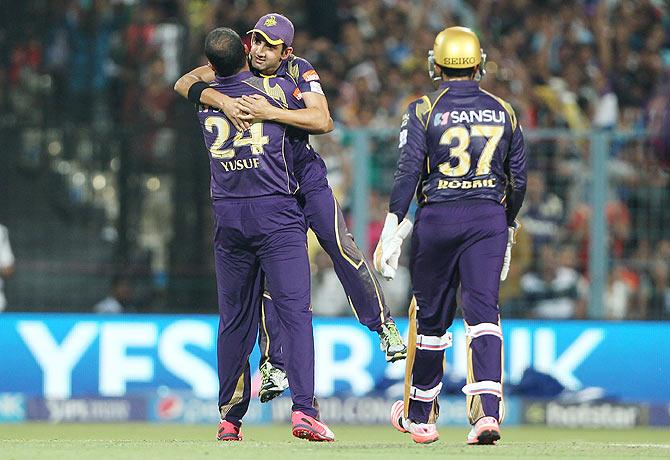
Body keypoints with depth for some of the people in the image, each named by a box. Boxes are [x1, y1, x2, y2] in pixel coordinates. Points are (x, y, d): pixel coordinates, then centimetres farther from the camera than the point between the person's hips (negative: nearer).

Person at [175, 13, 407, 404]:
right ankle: (274, 366, 8)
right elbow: (186, 83, -17)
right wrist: (223, 100, -34)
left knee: (340, 245, -11)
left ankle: (385, 327, 5)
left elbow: (324, 122, -26)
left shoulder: (300, 71, -12)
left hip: (305, 172, -1)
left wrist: (269, 112, -35)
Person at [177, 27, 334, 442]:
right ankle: (304, 409, -22)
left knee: (234, 319, 12)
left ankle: (230, 419, 16)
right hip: (276, 213, -4)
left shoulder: (205, 99, 6)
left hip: (228, 217, 4)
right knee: (295, 310, -8)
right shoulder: (274, 89, -2)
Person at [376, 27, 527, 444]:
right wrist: (508, 227, 22)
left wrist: (393, 228, -7)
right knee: (483, 312, -4)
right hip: (489, 218, 1)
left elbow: (408, 173, -9)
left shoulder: (425, 111, -3)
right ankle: (488, 413, -22)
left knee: (431, 317, 10)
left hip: (438, 219, -1)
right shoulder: (503, 112, 7)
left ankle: (420, 417, 23)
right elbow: (519, 180, 9)